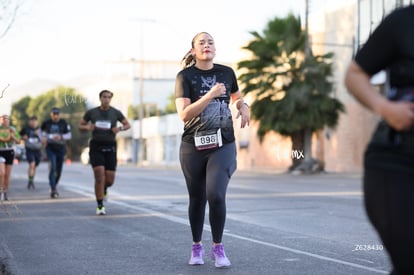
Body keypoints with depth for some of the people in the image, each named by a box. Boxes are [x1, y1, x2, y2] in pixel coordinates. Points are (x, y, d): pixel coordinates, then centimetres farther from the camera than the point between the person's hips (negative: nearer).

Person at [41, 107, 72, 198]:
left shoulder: (64, 123, -3)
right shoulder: (46, 123, 0)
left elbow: (69, 135, -3)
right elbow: (42, 130, 21)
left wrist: (61, 137, -20)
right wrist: (43, 137, 3)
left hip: (61, 149, 2)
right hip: (50, 148, -1)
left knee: (58, 170, 10)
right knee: (52, 167, -18)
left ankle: (55, 185, 36)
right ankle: (53, 189, -20)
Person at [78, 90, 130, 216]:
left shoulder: (115, 113, 3)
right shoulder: (91, 112, 2)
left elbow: (128, 125, 12)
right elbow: (80, 126, 11)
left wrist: (120, 128, -10)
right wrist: (88, 127, -12)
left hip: (110, 147, 1)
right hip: (96, 147, -1)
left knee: (110, 179, 0)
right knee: (99, 176, -15)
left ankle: (104, 188, 39)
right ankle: (100, 206, -4)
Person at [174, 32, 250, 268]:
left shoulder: (227, 72, 5)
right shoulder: (185, 76, -5)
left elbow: (236, 96, 26)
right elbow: (184, 114, -16)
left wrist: (243, 106, 3)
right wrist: (210, 95, -24)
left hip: (223, 145, 1)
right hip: (193, 147, -1)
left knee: (216, 195, -15)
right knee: (197, 198, 9)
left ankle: (218, 247, 3)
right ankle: (197, 247, 29)